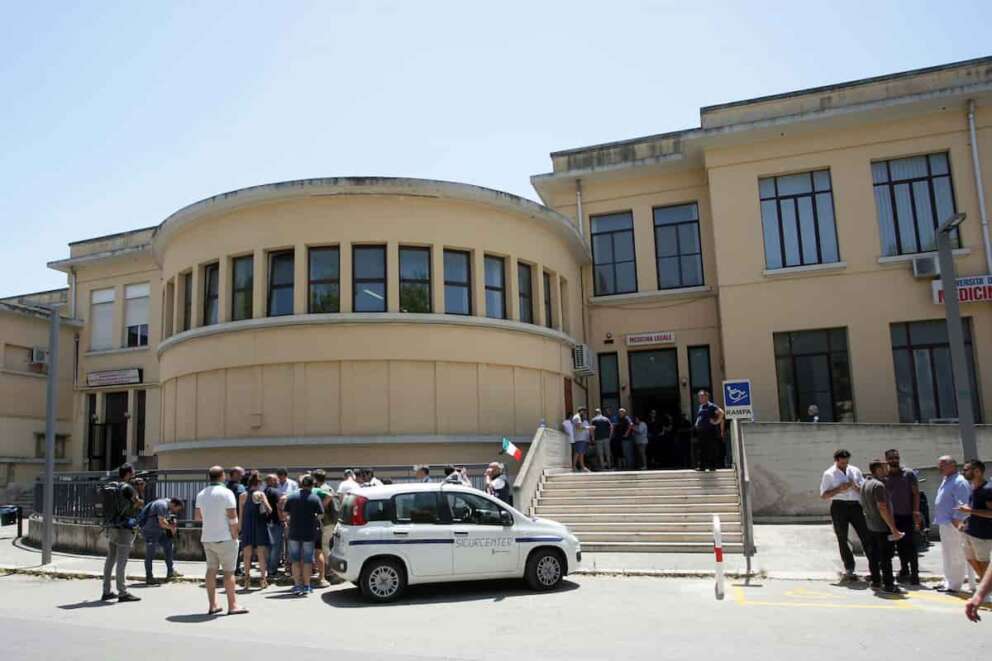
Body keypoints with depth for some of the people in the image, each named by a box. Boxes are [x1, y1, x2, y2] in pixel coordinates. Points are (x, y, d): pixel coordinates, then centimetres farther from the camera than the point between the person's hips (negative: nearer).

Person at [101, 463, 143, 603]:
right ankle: (122, 593, -2)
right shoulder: (127, 488, -13)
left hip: (110, 528, 8)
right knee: (122, 561, -5)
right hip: (123, 529, -8)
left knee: (110, 559, 12)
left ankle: (106, 592, 18)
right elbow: (139, 504, -4)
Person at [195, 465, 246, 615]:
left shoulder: (201, 494, 8)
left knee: (211, 570, 10)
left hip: (207, 538, 6)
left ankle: (212, 605, 11)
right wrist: (235, 535, -7)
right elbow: (232, 517, -15)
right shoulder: (226, 493, -12)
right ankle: (232, 605, 2)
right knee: (228, 571, -1)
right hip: (224, 538, -6)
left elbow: (198, 517, 16)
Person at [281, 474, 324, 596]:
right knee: (307, 560, 9)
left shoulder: (291, 497, -2)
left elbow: (285, 513, 0)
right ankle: (306, 586, 12)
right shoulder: (315, 498, -5)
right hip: (309, 533, -1)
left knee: (295, 559, 9)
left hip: (294, 533, 1)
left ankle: (297, 585, 8)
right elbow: (320, 515, -6)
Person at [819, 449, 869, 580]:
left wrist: (855, 487, -11)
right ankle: (849, 569, 14)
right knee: (842, 539, 4)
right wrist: (839, 489, -15)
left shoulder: (855, 471, 9)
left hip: (855, 506, 2)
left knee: (866, 535, -3)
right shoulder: (829, 474, 0)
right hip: (839, 507, -2)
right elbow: (823, 495, -2)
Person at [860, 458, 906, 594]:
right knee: (886, 557, -2)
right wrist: (893, 528, -22)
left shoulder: (865, 483, 7)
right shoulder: (878, 485, -22)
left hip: (870, 525, 9)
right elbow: (882, 508, -25)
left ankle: (875, 581, 22)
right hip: (882, 527, -9)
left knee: (873, 555, 14)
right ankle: (888, 584, 3)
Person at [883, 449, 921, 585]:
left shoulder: (908, 473, -3)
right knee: (900, 546, 10)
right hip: (893, 516, 3)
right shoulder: (884, 476, 4)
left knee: (910, 545, -4)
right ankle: (904, 571, 22)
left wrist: (916, 512, -15)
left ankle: (914, 573, 1)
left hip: (907, 515, -3)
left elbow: (916, 493, -5)